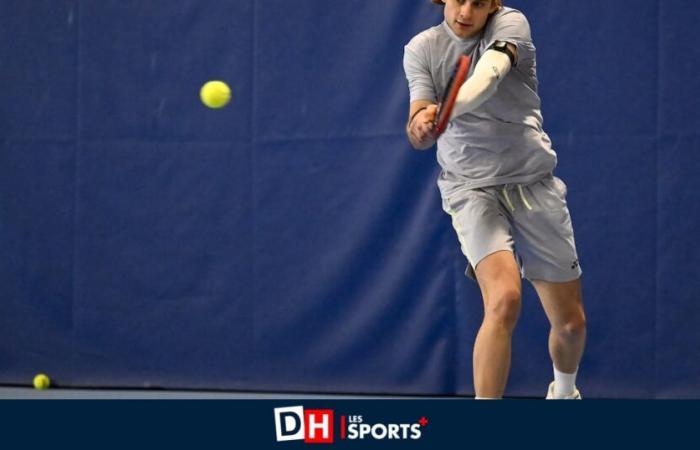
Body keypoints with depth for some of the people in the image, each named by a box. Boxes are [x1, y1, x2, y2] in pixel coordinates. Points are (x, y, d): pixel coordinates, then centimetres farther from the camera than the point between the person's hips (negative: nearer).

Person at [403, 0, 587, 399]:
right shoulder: (422, 48, -4)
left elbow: (489, 75, -30)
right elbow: (419, 138, -14)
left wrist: (446, 111, -50)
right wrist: (421, 123, -39)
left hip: (534, 184, 1)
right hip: (472, 187, -1)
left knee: (571, 323, 8)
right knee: (504, 298, -28)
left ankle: (564, 391, 42)